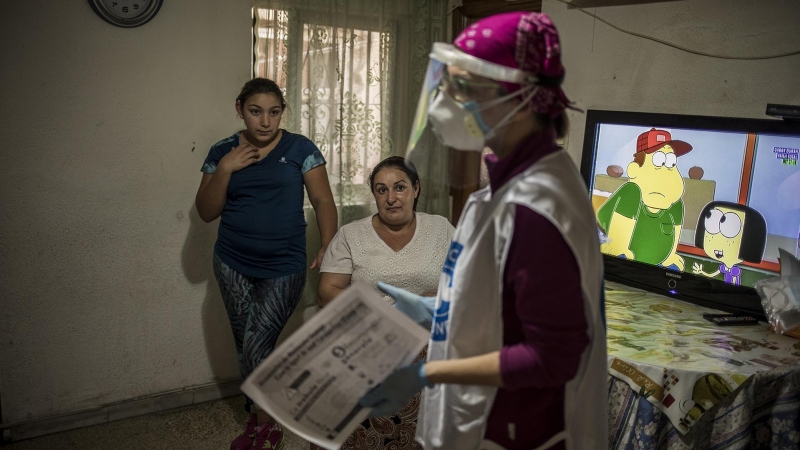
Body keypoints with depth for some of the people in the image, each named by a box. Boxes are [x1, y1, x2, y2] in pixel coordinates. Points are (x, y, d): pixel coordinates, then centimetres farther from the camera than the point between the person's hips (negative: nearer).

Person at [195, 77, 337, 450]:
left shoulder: (300, 148, -4)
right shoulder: (222, 152, 3)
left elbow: (323, 201, -4)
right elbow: (206, 212, 0)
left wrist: (329, 247, -18)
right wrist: (225, 169, -14)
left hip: (284, 267, -3)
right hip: (233, 265, 3)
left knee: (256, 344, -10)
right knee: (246, 346, 11)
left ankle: (264, 418, 16)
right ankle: (260, 416, 34)